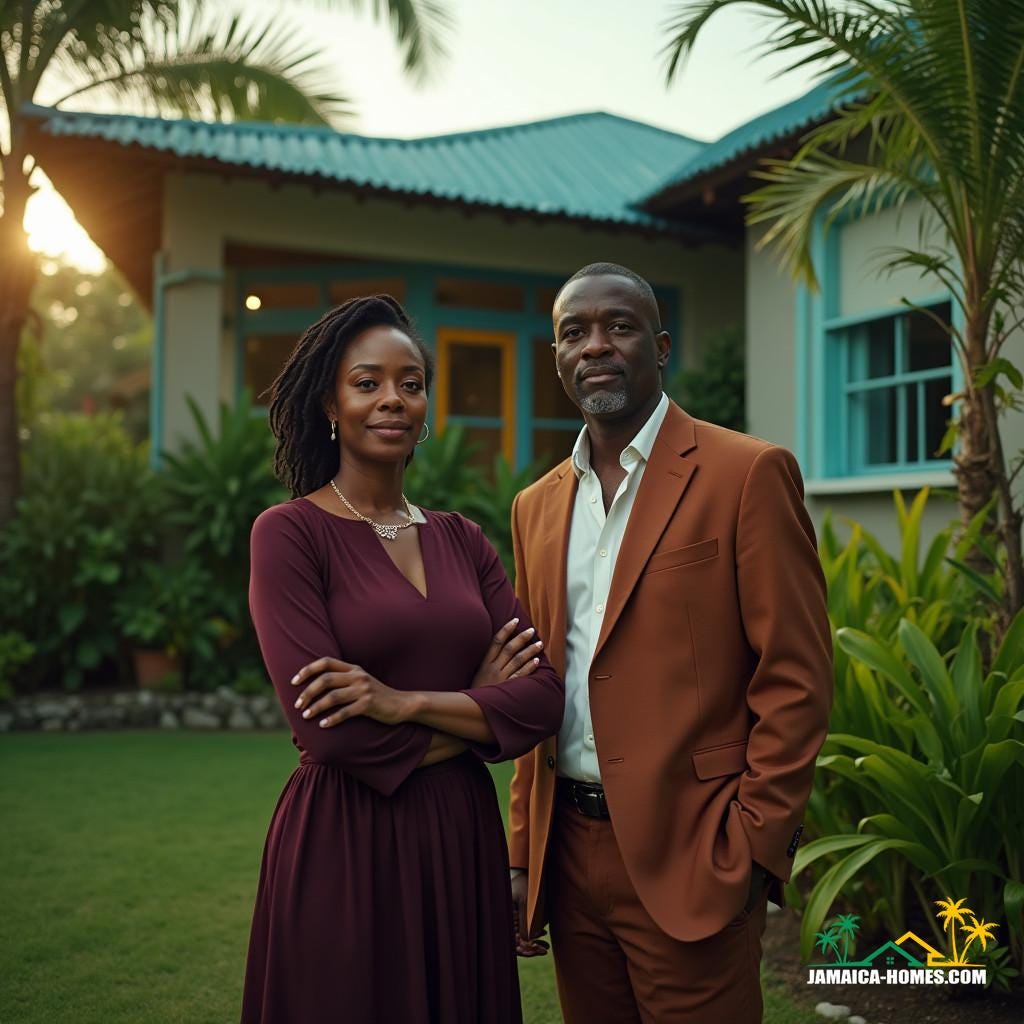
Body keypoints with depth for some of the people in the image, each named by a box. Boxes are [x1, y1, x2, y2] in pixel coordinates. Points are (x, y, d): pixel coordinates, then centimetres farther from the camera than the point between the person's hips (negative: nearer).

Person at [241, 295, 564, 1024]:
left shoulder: (461, 539, 8)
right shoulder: (290, 532, -7)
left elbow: (543, 697, -2)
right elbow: (325, 728, -17)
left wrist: (409, 702, -16)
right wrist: (475, 710, -6)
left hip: (462, 842, 5)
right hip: (345, 846, -5)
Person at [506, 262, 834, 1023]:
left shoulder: (748, 474, -8)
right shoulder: (537, 506, 11)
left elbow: (795, 682, -10)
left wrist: (747, 855, -13)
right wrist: (523, 857, 11)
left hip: (688, 862, -5)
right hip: (568, 856, 6)